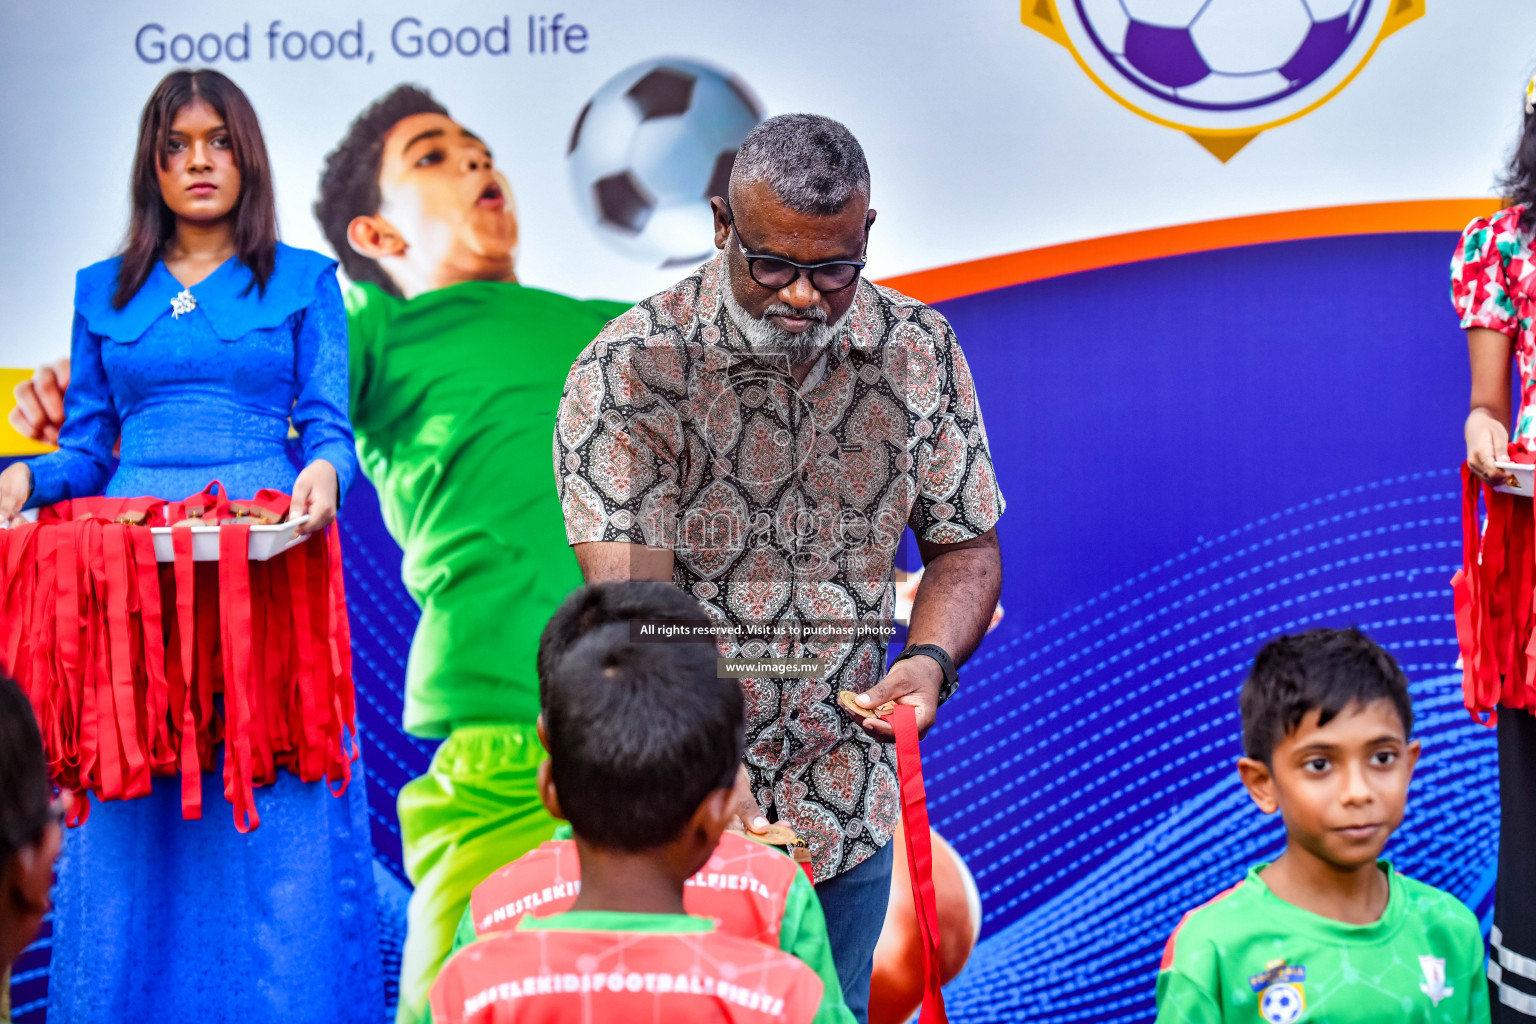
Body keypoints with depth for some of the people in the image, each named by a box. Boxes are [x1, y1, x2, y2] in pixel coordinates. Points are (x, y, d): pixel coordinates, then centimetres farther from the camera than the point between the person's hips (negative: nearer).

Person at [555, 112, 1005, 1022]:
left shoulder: (921, 352, -3)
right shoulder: (629, 370, -16)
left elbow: (967, 546, 5)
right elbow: (636, 604, -23)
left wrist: (931, 659, -17)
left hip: (847, 810, 3)